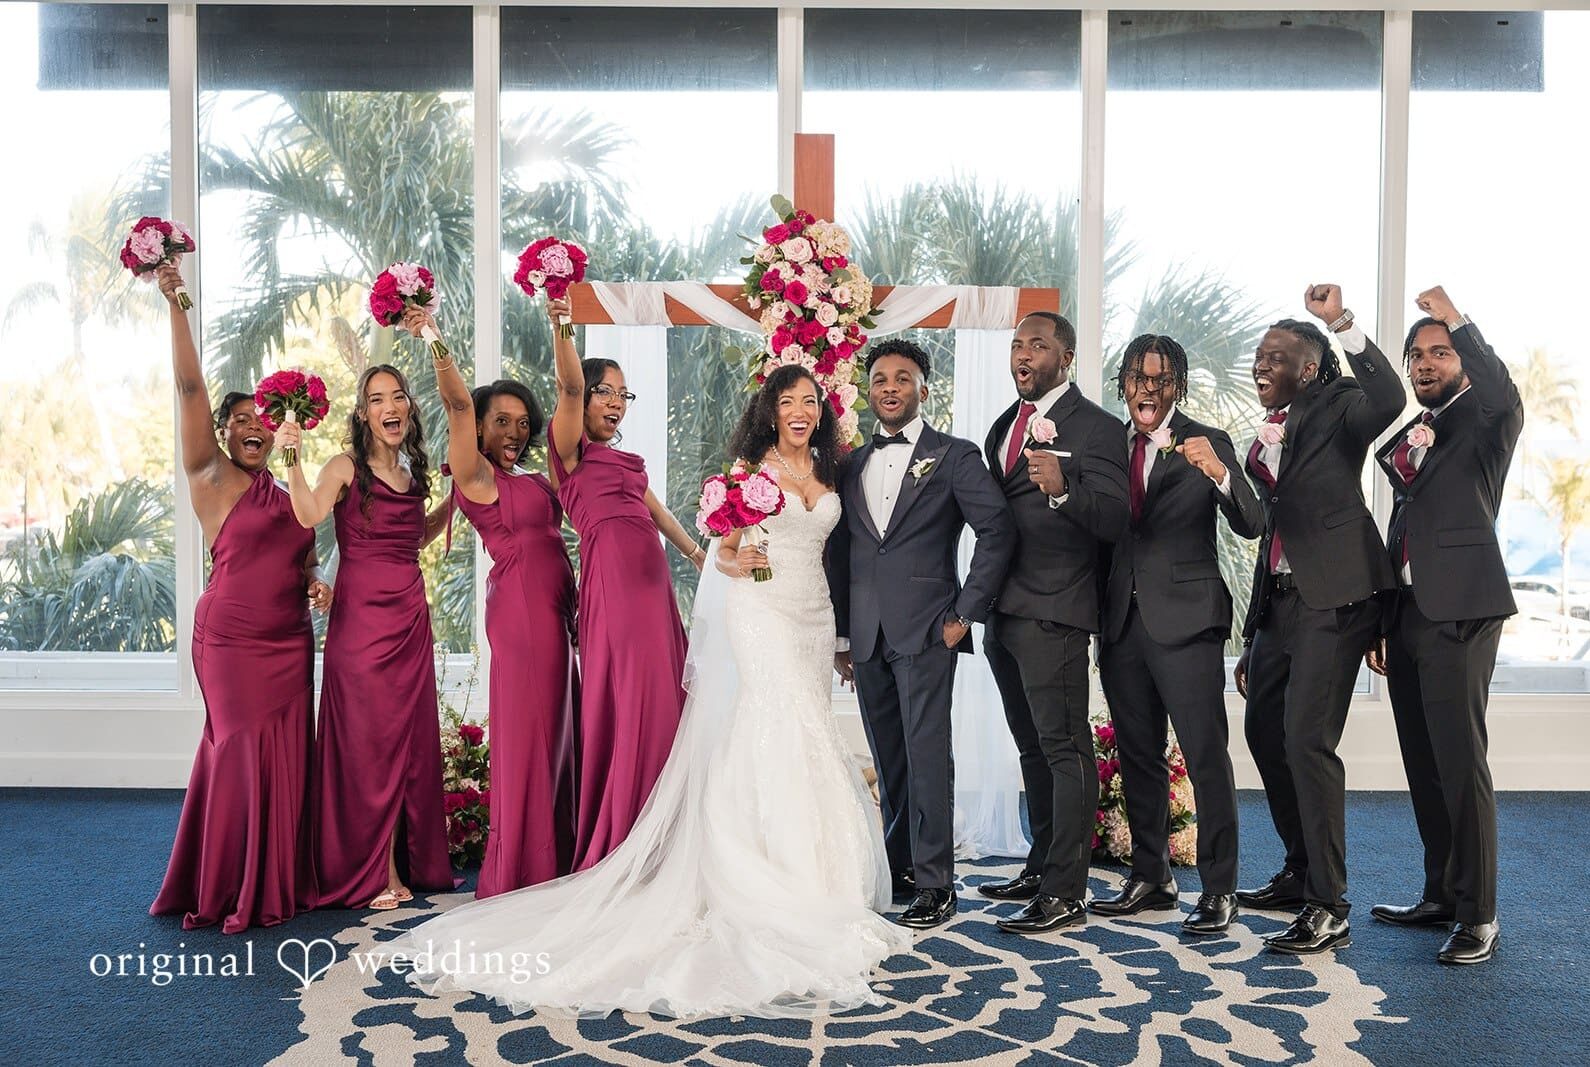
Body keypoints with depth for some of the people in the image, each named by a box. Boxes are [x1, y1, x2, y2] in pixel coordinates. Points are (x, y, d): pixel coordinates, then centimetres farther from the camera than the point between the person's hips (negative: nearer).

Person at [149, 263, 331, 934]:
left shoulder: (289, 496, 15)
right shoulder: (212, 479, -2)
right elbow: (189, 387, -11)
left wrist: (315, 584, 2)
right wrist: (174, 304, -17)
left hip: (290, 644, 5)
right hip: (231, 641, -5)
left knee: (285, 760, 7)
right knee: (241, 753, -2)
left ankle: (278, 883, 19)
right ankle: (230, 891, 11)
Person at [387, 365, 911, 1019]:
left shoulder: (828, 474, 13)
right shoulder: (750, 469, -1)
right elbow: (722, 553, -3)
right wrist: (738, 563, -22)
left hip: (815, 616, 6)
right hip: (761, 615, -5)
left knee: (806, 741, 7)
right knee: (775, 739, -11)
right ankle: (778, 900, -5)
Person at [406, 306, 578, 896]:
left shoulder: (533, 482, 20)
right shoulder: (476, 476, -6)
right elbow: (459, 404, -15)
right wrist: (434, 342, -25)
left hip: (555, 610, 8)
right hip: (520, 607, -8)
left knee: (555, 735, 12)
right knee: (526, 736, -3)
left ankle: (554, 863, 23)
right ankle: (517, 875, 8)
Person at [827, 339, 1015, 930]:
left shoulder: (954, 456, 1)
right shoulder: (853, 465, 15)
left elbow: (998, 531, -5)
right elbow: (840, 553, 16)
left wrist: (966, 613, -9)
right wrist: (841, 635, 13)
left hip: (925, 632, -5)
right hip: (867, 636, 5)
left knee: (926, 752, -7)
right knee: (889, 758, 12)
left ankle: (934, 883, 1)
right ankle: (900, 865, 23)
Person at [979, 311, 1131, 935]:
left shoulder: (1096, 427, -7)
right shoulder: (1004, 426, 17)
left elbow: (1116, 521, -17)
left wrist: (1063, 489, -34)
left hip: (1053, 614, -8)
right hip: (1004, 615, 9)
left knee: (1064, 748, -5)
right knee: (1033, 747, 17)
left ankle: (1065, 895, 1)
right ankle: (1041, 868, 30)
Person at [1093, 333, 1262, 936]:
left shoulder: (1206, 444, -2)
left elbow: (1251, 526, -13)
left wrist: (1219, 473, -29)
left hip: (1186, 619, -5)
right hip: (1121, 620, 5)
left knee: (1206, 756, -5)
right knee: (1137, 756, 14)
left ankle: (1219, 890, 6)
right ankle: (1150, 877, 27)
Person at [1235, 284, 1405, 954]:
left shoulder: (1336, 409, -3)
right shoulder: (1265, 439, 17)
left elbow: (1387, 398, -29)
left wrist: (1341, 322, -29)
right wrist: (1252, 637, 19)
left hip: (1332, 598, -9)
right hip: (1279, 599, 9)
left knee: (1308, 741, -13)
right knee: (1264, 731, 14)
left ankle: (1328, 909, -4)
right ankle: (1300, 873, 32)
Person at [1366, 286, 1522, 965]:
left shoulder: (1484, 423, -1)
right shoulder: (1405, 437, 20)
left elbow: (1505, 396, -28)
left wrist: (1456, 320, -23)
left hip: (1459, 614, -8)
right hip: (1406, 615, 8)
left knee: (1460, 762, -8)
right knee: (1424, 766, 12)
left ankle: (1478, 914, 0)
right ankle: (1440, 896, 23)